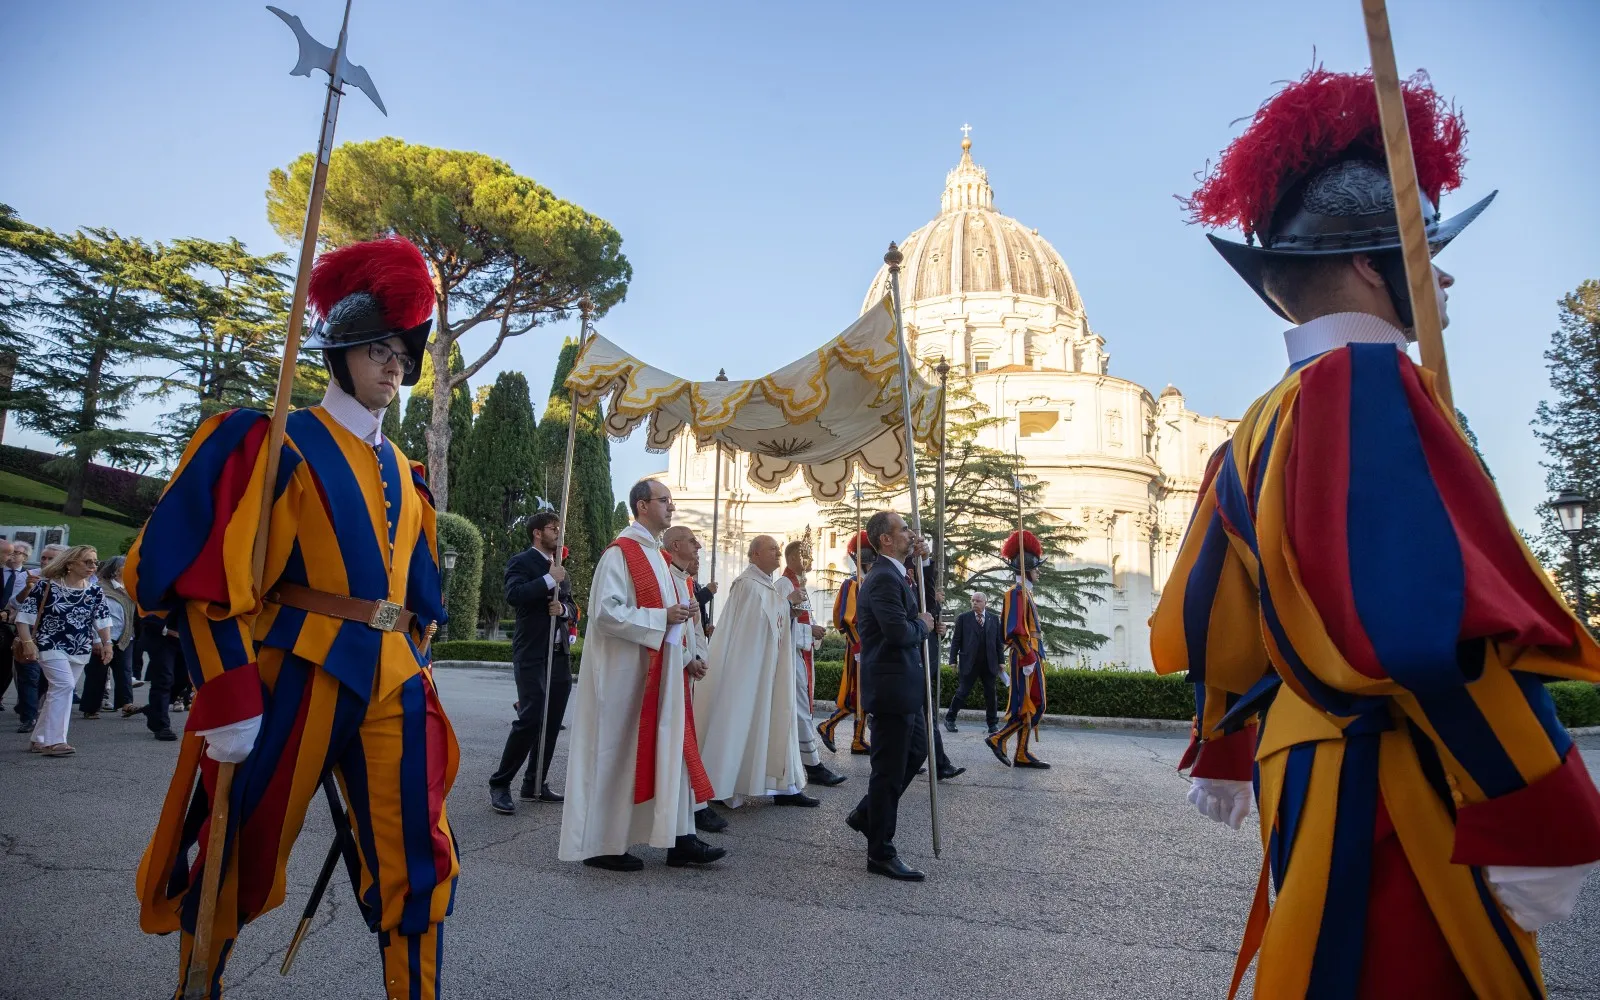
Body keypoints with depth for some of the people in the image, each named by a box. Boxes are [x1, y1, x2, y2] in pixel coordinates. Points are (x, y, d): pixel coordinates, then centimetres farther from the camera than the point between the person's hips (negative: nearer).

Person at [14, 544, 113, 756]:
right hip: (51, 646, -5)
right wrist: (27, 642, -14)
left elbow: (102, 619, 10)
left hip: (81, 650, 5)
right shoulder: (47, 585, -8)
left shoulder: (95, 591, 4)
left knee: (57, 691, 10)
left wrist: (107, 643, 3)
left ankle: (39, 739, 23)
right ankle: (54, 741, -13)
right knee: (64, 685, -19)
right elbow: (24, 613, -7)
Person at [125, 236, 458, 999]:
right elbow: (199, 571, -12)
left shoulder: (400, 471, 15)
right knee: (238, 859, 12)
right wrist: (229, 698, -18)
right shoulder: (280, 442, -5)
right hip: (296, 673, -5)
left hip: (390, 682, 6)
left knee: (416, 864, 6)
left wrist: (415, 671, 15)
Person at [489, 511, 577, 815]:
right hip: (531, 654, -7)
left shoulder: (560, 568, 19)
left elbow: (573, 609, 18)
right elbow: (513, 596, -22)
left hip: (560, 654, 7)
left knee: (552, 723, 9)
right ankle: (499, 784, 4)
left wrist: (563, 608, -4)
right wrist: (550, 579, -18)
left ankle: (535, 785, 20)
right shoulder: (521, 561, -3)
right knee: (530, 720, -12)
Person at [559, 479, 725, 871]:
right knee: (617, 755, 1)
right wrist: (662, 616, -20)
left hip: (659, 672, 9)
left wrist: (686, 657, 11)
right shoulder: (620, 553, -12)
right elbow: (605, 612, -21)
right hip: (625, 673, -9)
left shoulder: (656, 556, 16)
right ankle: (602, 846, 15)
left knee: (671, 750, 9)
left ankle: (680, 839, 17)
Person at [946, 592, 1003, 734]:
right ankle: (949, 719, 16)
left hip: (989, 664, 2)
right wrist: (954, 660, -3)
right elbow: (956, 640, 1)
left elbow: (998, 642, 10)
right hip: (969, 663, -2)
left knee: (990, 694, 4)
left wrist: (1000, 661, 6)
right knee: (962, 692, 1)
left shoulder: (994, 619, 9)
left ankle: (992, 724, 15)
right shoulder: (963, 618, 2)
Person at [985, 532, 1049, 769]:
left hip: (1033, 657, 10)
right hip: (1026, 659, -10)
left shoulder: (1025, 593, 18)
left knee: (1034, 707, 9)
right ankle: (998, 739, 0)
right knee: (1030, 708, -7)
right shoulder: (1017, 593, -13)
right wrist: (1028, 659, -23)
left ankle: (1023, 754, 12)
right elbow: (1015, 630, -22)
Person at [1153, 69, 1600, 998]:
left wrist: (1225, 760, 28)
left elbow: (1212, 622, 17)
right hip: (1399, 796, -9)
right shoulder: (1369, 383, -16)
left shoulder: (1260, 426, 11)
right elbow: (1435, 620, -28)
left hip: (1312, 777, 9)